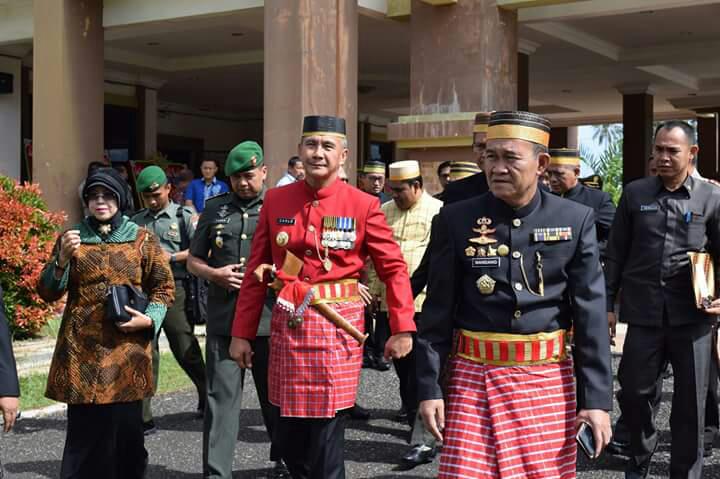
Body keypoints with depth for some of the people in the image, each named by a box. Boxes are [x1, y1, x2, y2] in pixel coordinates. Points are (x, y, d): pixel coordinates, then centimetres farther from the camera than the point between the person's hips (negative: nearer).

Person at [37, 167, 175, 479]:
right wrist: (62, 260, -10)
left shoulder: (142, 239, 6)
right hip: (81, 350, 1)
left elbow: (164, 288, 9)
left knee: (126, 426, 1)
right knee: (84, 428, -2)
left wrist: (149, 318, -8)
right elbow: (47, 292, 7)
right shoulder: (72, 238, 9)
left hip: (127, 348, 0)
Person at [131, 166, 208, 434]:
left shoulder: (183, 216, 4)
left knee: (185, 350, 4)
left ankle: (207, 397, 31)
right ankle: (143, 418, 4)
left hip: (173, 288, -3)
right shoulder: (136, 221, 16)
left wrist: (171, 257, -12)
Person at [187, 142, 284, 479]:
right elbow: (193, 260, 14)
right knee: (221, 395, 0)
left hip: (269, 317, -1)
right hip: (223, 317, 1)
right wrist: (214, 274, -5)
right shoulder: (216, 208, 10)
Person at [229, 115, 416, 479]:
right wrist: (241, 333, 5)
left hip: (338, 325, -3)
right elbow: (257, 272, 7)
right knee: (287, 435, 12)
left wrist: (402, 329, -9)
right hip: (287, 324, 3)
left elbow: (394, 268, -1)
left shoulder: (364, 205, -4)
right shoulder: (275, 201, 4)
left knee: (327, 433, 1)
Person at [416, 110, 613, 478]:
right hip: (474, 378, 0)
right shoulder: (455, 220, -2)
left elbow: (591, 314, -2)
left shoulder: (576, 220, -1)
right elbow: (437, 311, 1)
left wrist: (597, 397, -6)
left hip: (549, 382, 1)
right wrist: (429, 387, -3)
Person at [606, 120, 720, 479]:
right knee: (634, 392, 7)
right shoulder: (634, 193, 5)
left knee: (690, 402, 6)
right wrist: (608, 304, 6)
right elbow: (616, 252, 8)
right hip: (644, 312, 1)